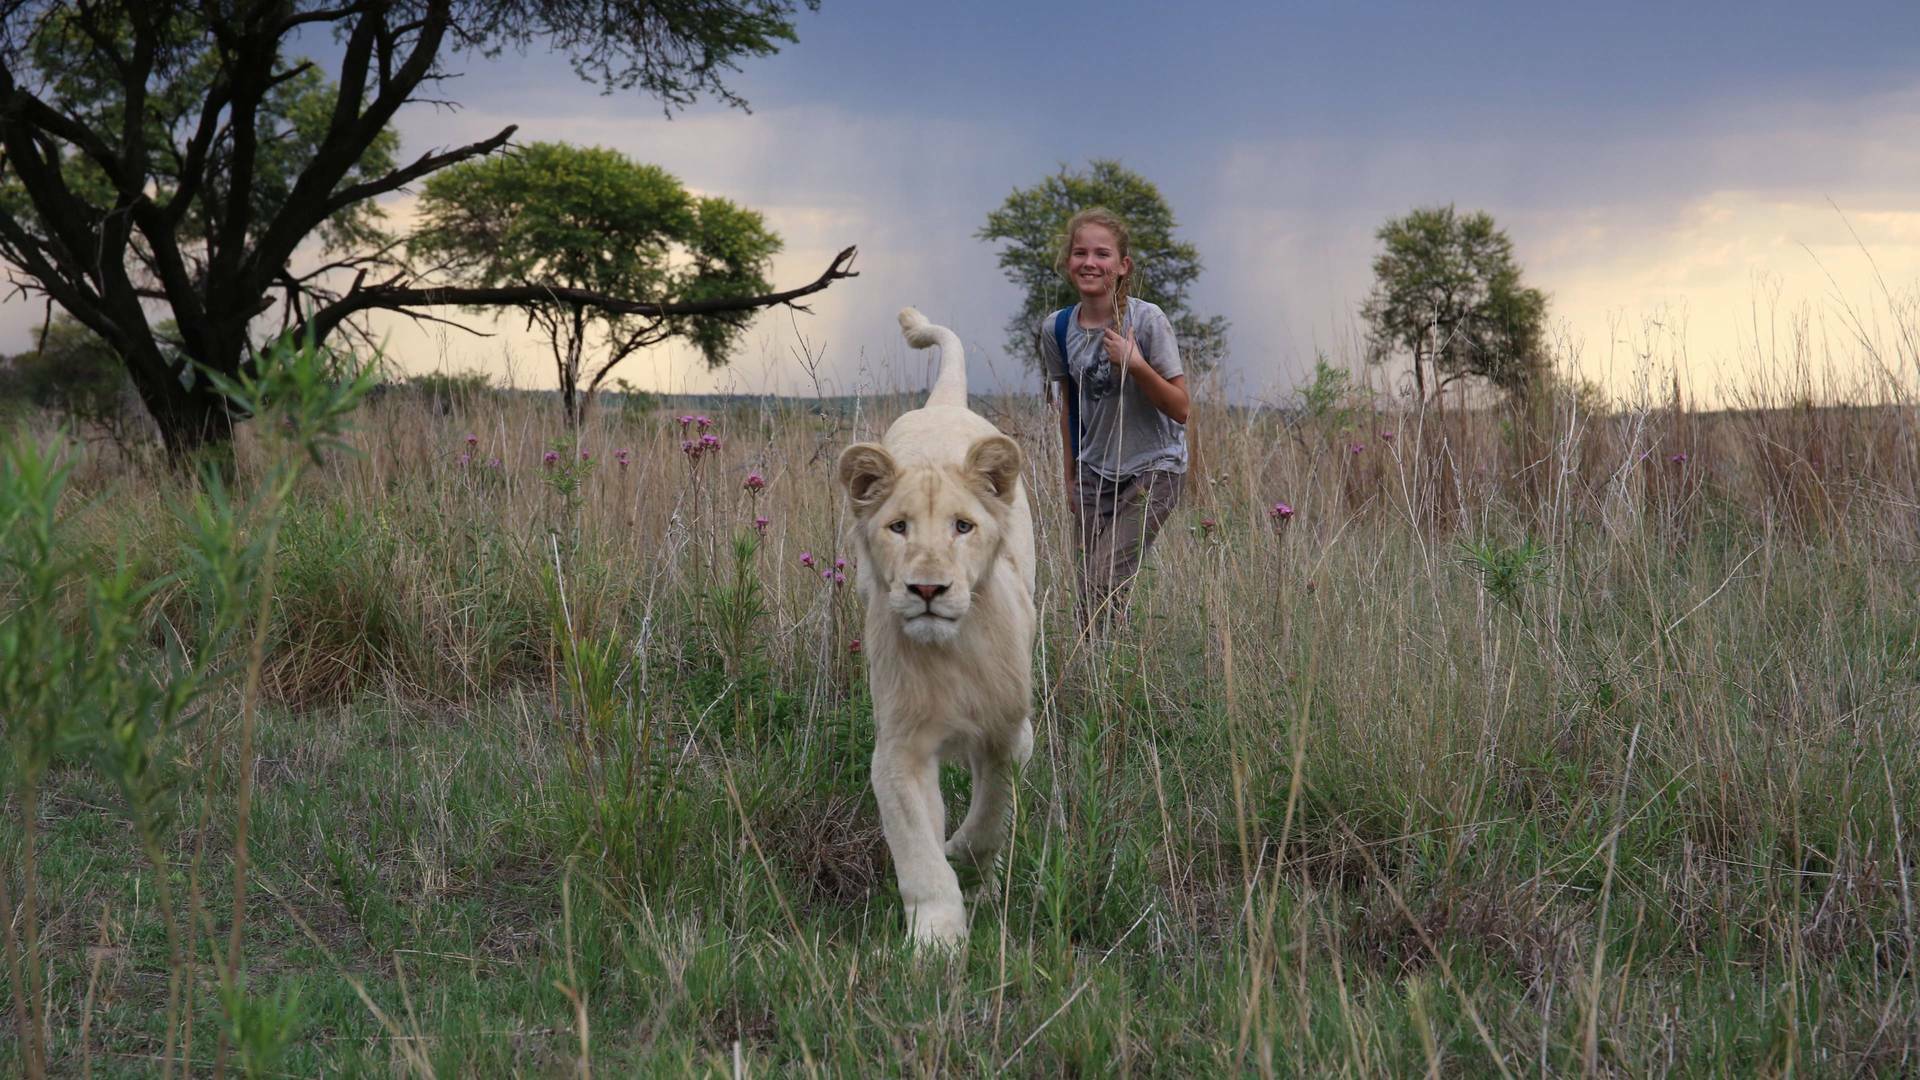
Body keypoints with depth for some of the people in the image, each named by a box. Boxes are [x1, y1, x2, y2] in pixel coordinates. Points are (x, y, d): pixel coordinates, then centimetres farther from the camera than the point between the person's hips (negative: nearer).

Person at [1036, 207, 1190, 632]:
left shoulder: (1147, 320, -16)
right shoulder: (1057, 329, -2)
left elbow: (1180, 409, -13)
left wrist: (1136, 365, -26)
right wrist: (1071, 477, 17)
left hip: (1154, 468, -5)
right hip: (1095, 472, 5)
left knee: (1102, 586, -19)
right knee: (1090, 591, 3)